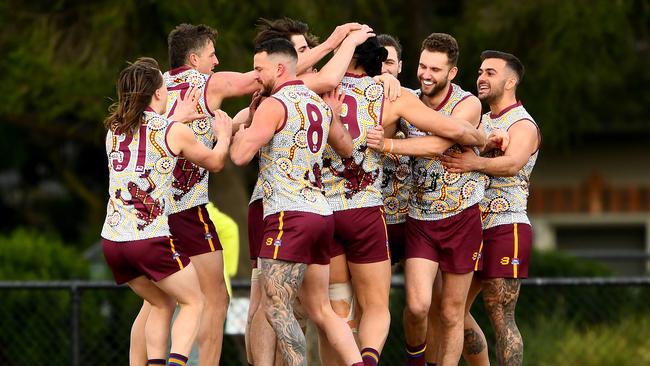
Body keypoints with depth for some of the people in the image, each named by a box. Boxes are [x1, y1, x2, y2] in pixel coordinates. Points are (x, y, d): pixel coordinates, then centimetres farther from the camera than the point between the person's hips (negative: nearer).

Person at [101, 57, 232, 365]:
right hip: (152, 238, -5)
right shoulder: (174, 132, -3)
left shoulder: (114, 129, 10)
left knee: (161, 304, 24)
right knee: (193, 303, 12)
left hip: (112, 239, 5)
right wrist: (224, 135, 33)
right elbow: (215, 162, 14)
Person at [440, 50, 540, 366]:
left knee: (501, 318, -11)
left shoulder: (523, 125, -8)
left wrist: (476, 163, -46)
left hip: (506, 227, -9)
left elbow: (512, 163, -27)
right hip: (473, 227, 9)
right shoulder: (480, 121, 21)